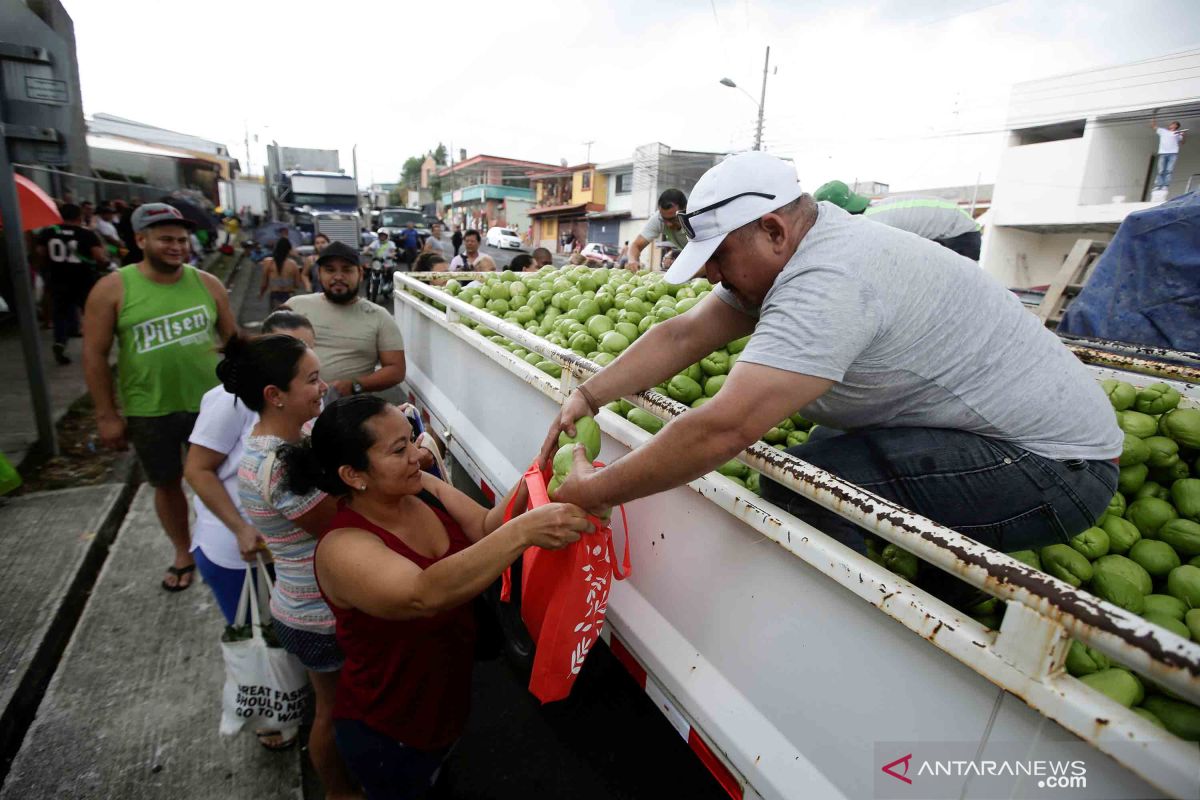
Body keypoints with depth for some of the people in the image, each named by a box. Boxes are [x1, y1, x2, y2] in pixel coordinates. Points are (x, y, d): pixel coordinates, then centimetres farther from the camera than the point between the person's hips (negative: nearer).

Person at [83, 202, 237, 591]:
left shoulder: (207, 283, -2)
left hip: (210, 404, 1)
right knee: (167, 484, 15)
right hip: (149, 411, -1)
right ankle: (183, 554, 35)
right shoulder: (112, 289, -8)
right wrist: (107, 414, -6)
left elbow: (232, 339, 7)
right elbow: (94, 354, -5)